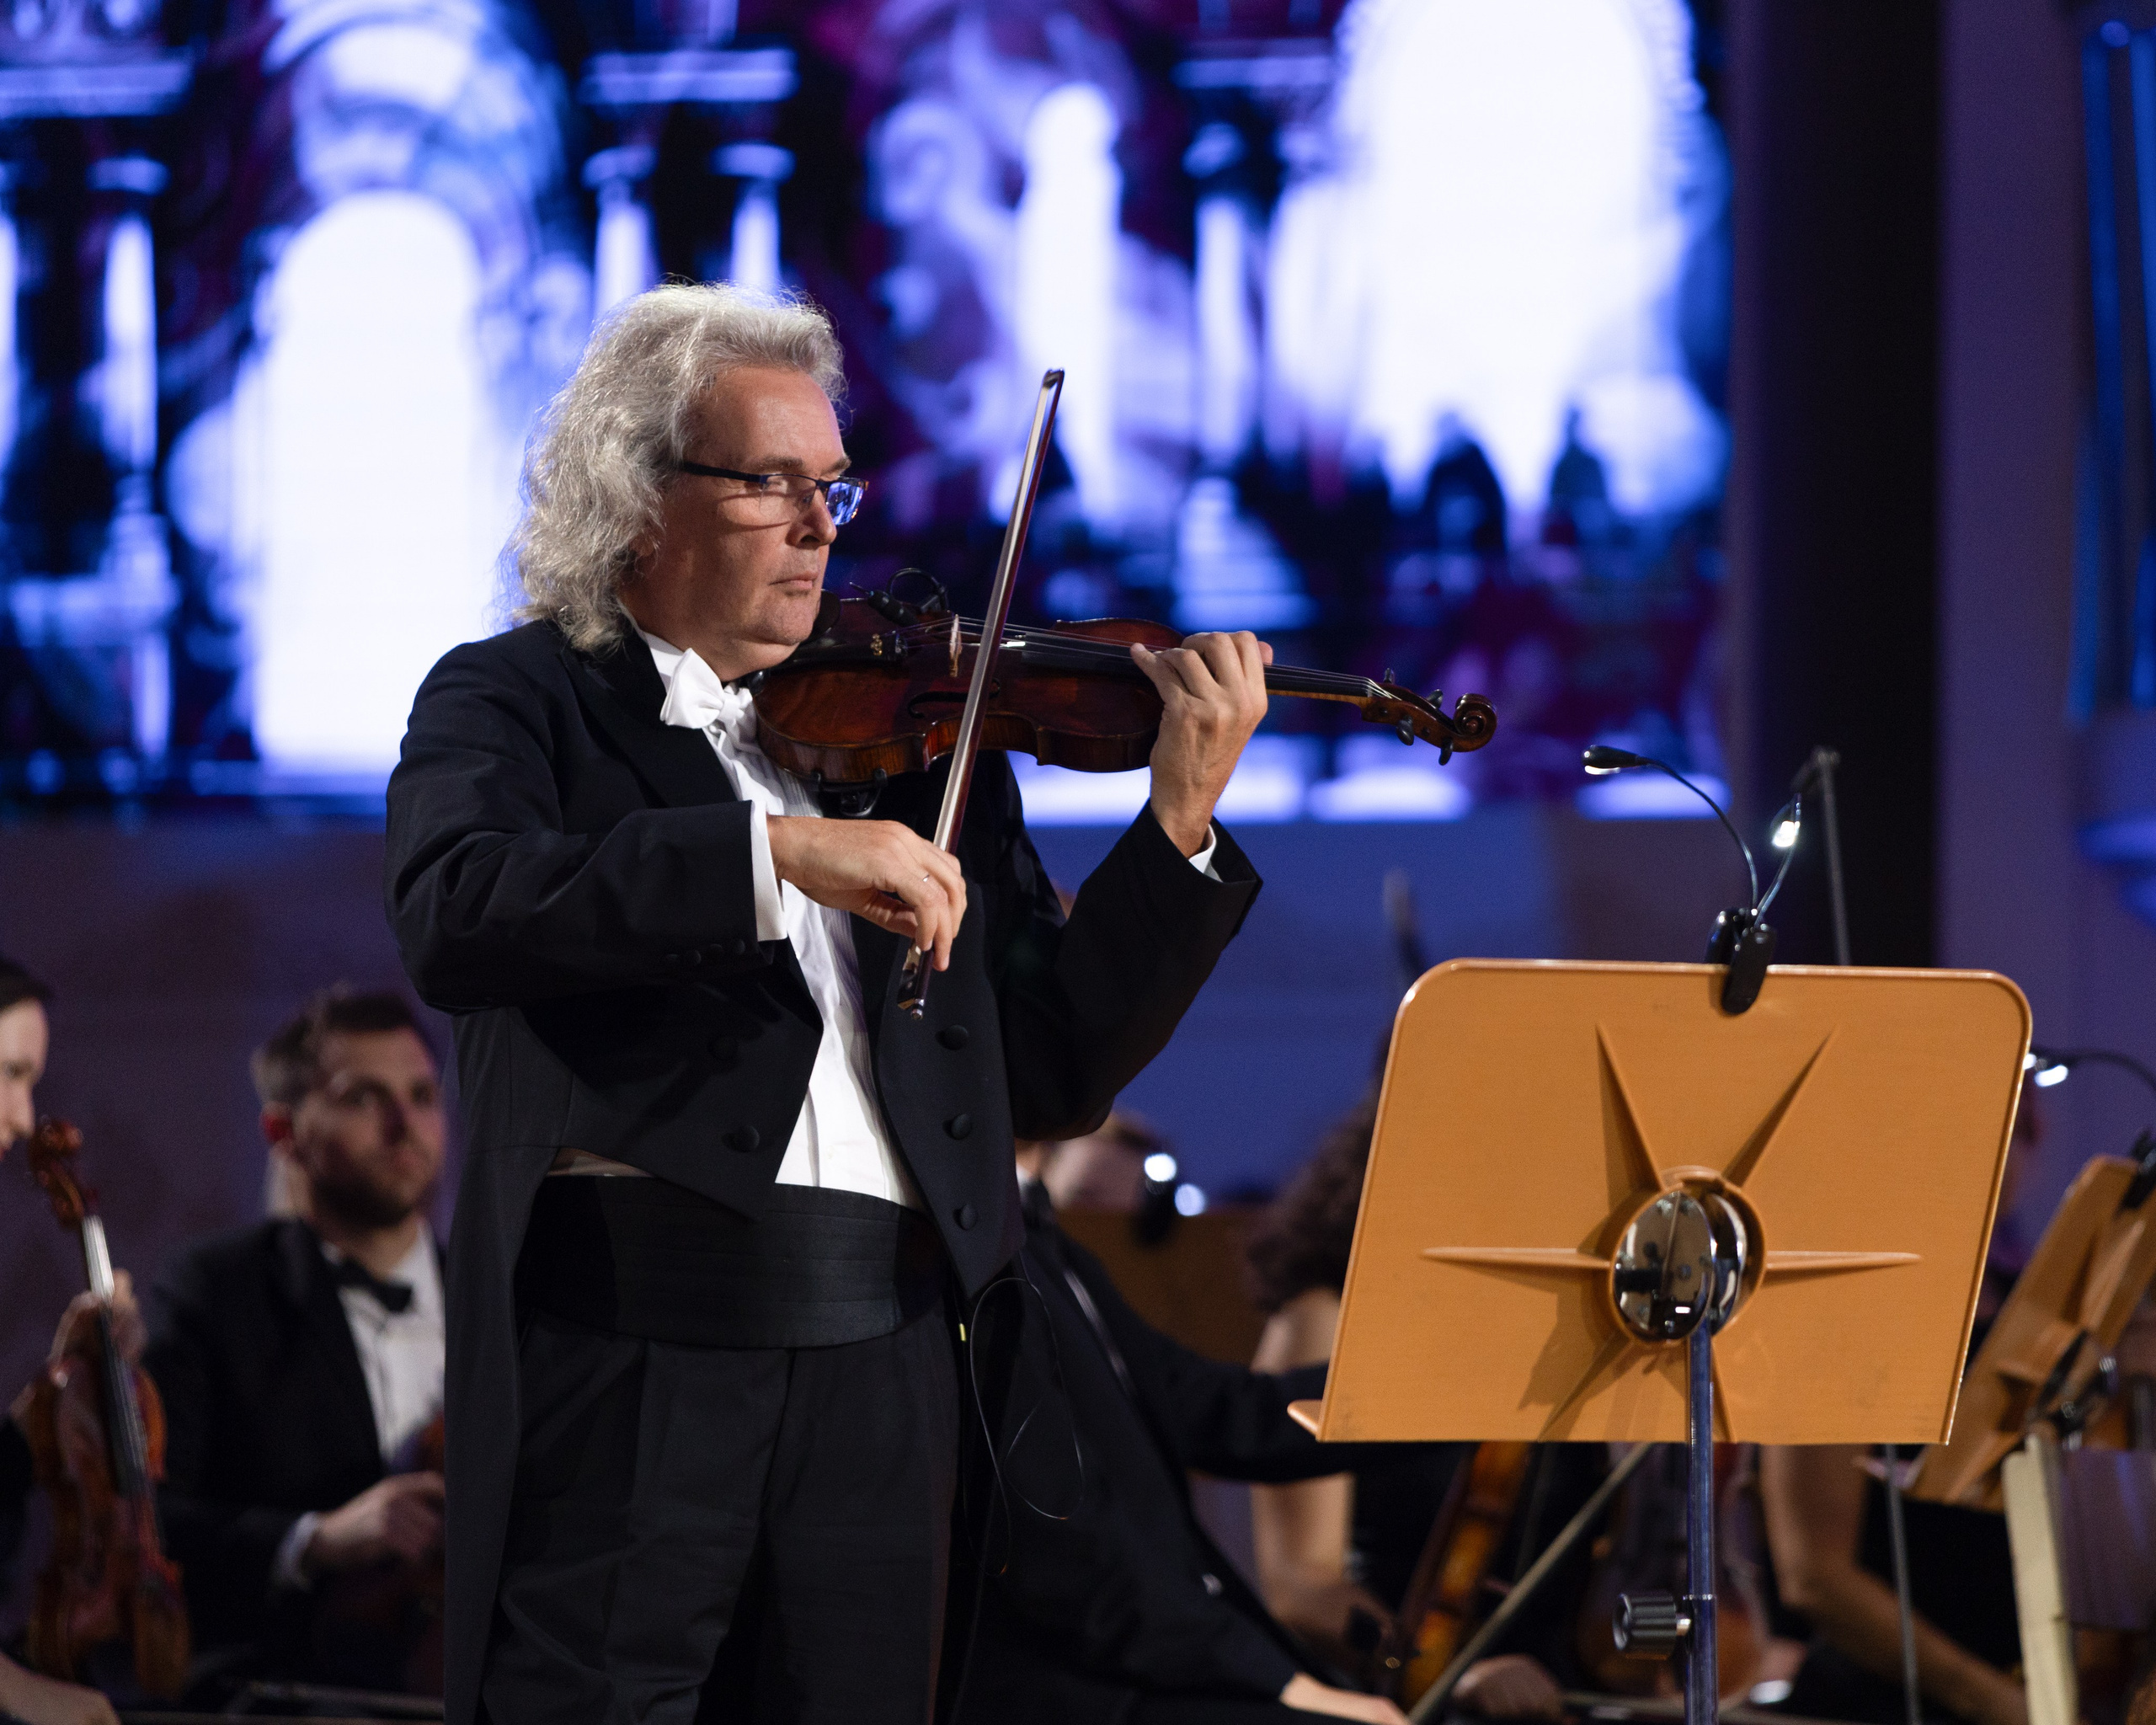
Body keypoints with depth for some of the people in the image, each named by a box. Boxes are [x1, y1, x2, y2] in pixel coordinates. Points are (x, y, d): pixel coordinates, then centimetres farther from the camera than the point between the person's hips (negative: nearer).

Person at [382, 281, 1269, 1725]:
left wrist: (1181, 825, 1)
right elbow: (454, 916, -18)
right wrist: (778, 853, -25)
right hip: (627, 1348, -4)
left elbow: (1055, 1076, 14)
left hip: (881, 1365, 4)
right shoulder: (519, 701, 5)